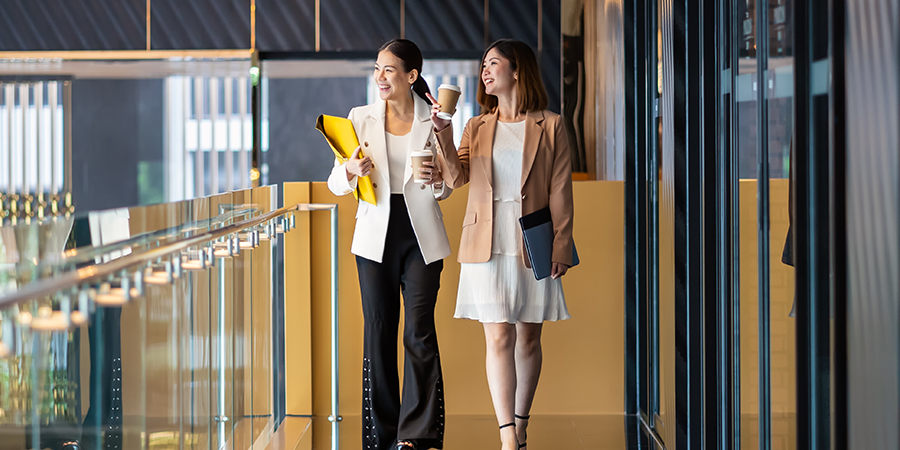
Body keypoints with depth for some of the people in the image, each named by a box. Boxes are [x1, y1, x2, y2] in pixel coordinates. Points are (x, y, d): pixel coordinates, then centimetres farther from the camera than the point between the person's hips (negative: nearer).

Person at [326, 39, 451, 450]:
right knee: (379, 331, 4)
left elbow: (444, 189, 9)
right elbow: (336, 184, 1)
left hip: (422, 238, -1)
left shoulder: (434, 121, 2)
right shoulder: (360, 118, 3)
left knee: (420, 332, -6)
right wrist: (352, 170, -21)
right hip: (375, 235, 1)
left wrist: (437, 179, -14)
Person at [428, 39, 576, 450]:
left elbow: (560, 190, 1)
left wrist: (561, 246, -4)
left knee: (528, 338, 6)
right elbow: (456, 176, 2)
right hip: (487, 245, 1)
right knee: (499, 338, -6)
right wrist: (443, 135, -12)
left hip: (533, 244, -1)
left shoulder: (550, 126, 4)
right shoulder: (477, 127, 13)